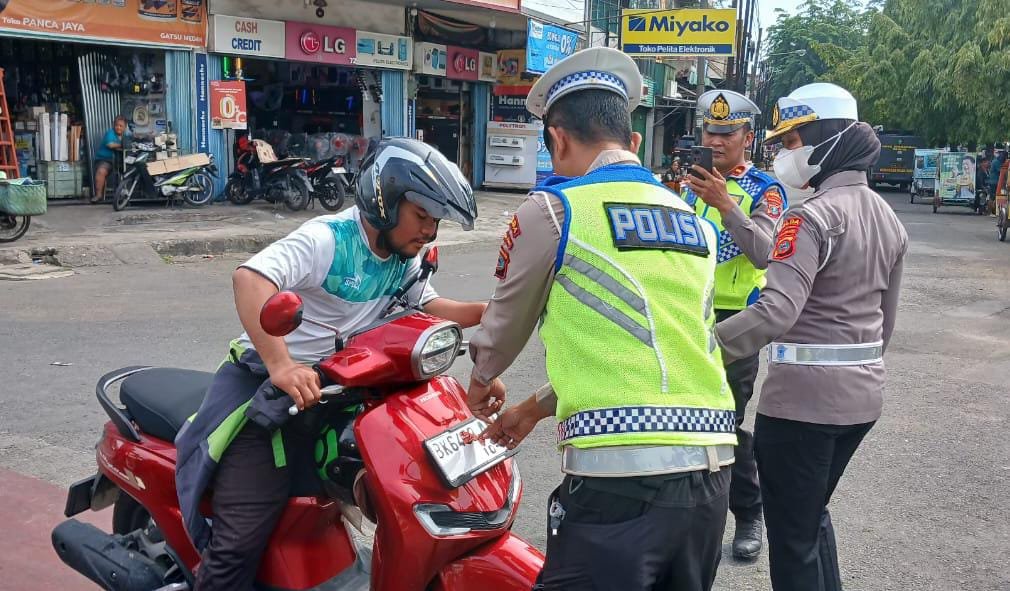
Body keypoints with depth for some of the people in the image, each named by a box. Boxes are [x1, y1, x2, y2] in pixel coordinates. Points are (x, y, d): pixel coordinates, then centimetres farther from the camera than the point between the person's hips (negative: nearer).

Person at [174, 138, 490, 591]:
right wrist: (281, 365, -44)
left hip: (333, 391, 8)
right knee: (241, 541, -13)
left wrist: (489, 312, -9)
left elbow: (431, 308, 9)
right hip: (268, 389, -8)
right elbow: (250, 278, -32)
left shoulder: (402, 257, 9)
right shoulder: (327, 239, -18)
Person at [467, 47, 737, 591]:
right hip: (711, 476, 7)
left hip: (619, 475, -7)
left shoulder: (551, 209, -2)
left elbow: (507, 322, 13)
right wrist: (534, 408, 32)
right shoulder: (696, 225, 15)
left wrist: (482, 381, 35)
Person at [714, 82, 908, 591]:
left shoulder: (813, 216, -18)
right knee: (813, 514, 26)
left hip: (802, 397, -9)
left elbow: (775, 311, -31)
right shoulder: (886, 216, 10)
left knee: (792, 538, 6)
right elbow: (885, 317, 17)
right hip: (862, 394, 9)